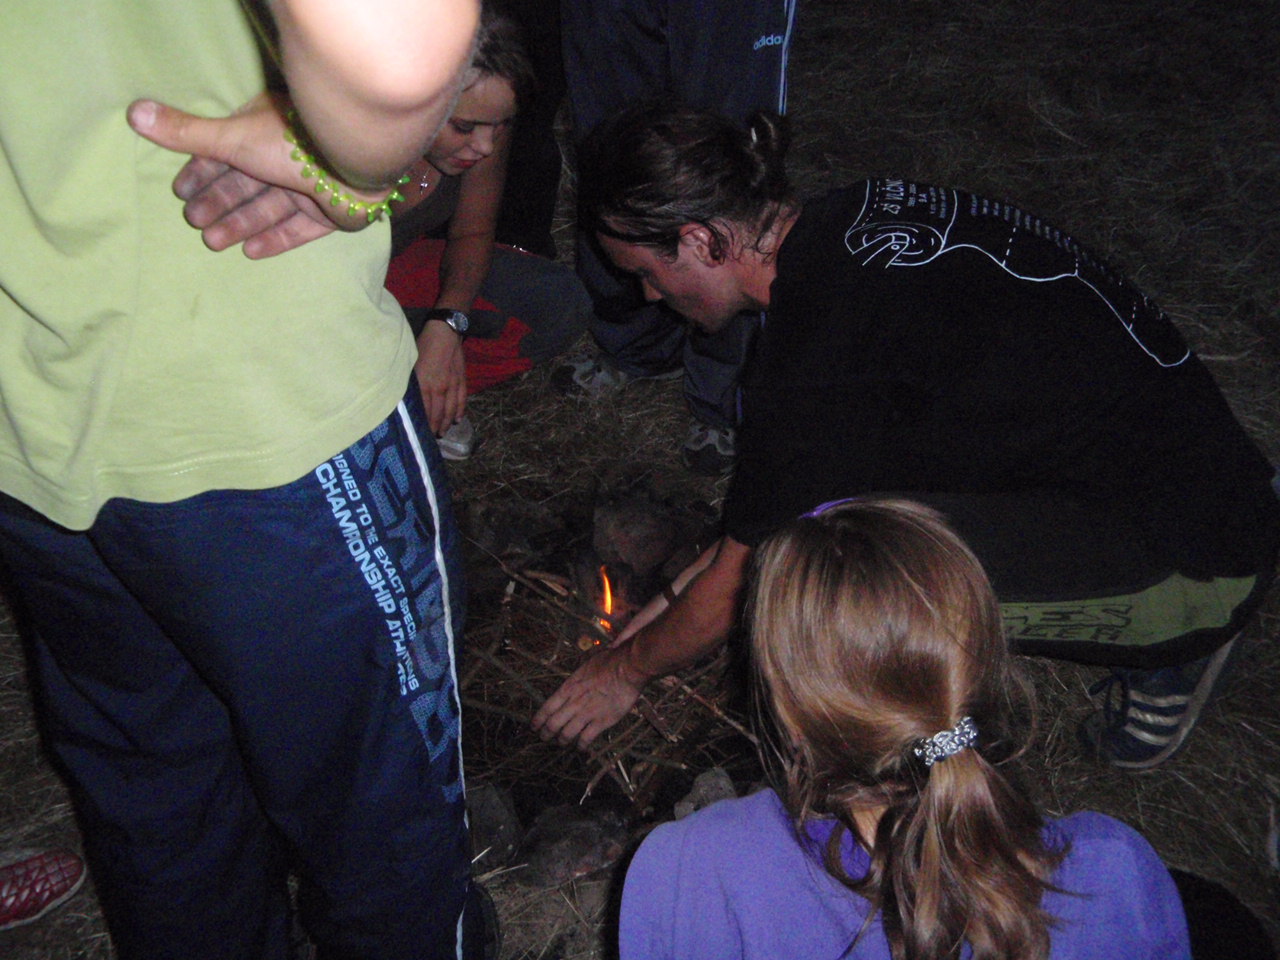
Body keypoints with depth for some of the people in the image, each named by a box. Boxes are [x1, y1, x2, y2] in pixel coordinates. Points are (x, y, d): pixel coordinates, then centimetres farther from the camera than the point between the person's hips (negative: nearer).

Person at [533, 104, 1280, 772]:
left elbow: (737, 591, -9)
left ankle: (1163, 656, 0)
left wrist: (626, 671, 10)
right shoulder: (854, 220, 3)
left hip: (1194, 565, -10)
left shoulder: (819, 356, -25)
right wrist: (684, 589, 22)